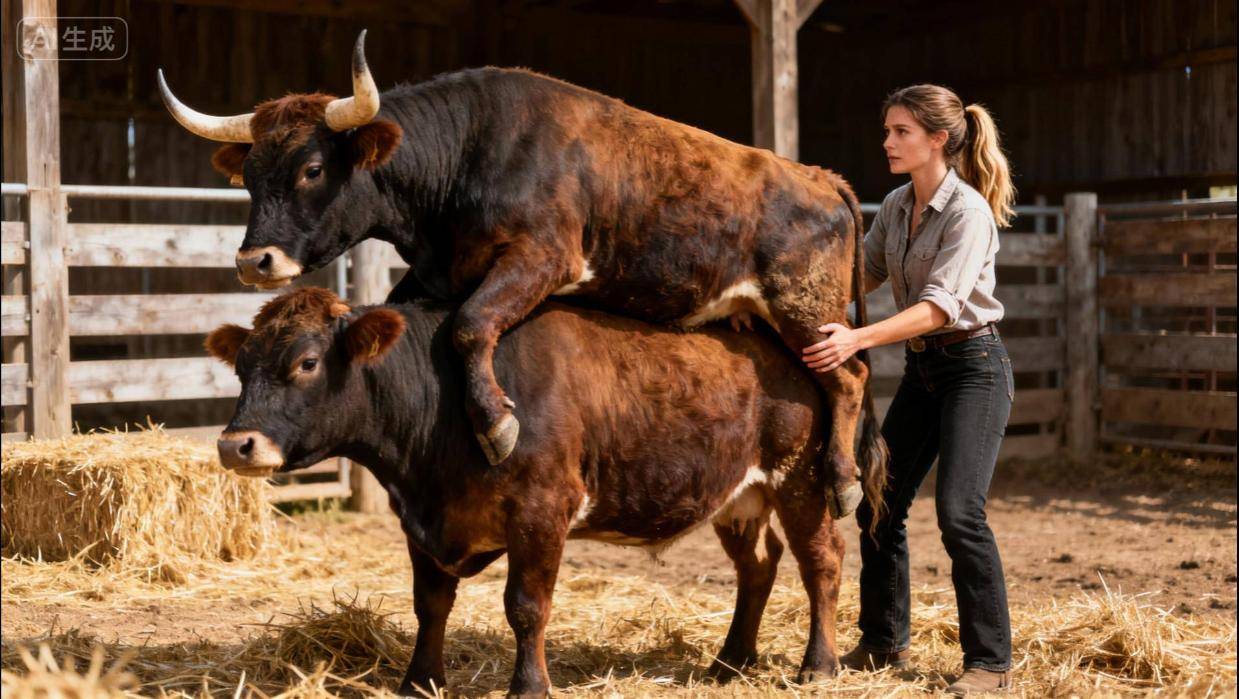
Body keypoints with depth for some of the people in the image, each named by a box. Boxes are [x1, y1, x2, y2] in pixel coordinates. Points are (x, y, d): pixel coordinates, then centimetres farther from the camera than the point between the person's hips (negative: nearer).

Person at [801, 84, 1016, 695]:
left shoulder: (968, 211, -17)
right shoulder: (895, 207, 6)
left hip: (974, 367, -8)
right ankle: (884, 643, 23)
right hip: (921, 369, 8)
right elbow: (864, 273, 14)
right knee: (879, 504, 8)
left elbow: (941, 305, -27)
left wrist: (857, 339, -35)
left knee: (958, 509, -16)